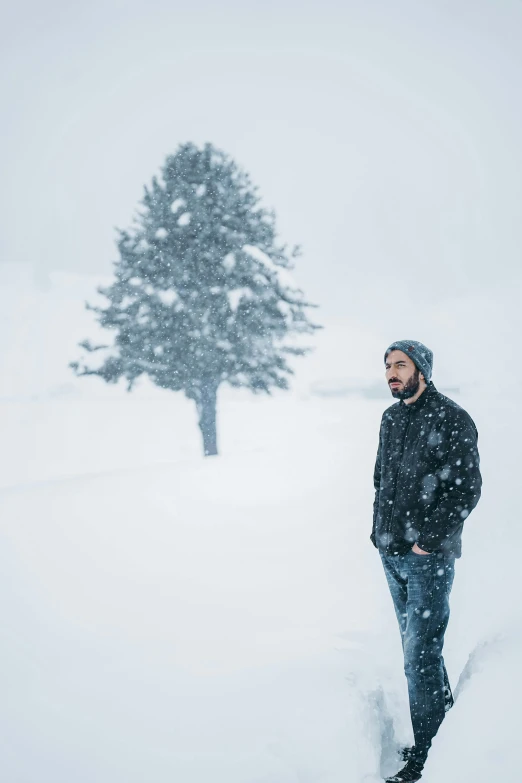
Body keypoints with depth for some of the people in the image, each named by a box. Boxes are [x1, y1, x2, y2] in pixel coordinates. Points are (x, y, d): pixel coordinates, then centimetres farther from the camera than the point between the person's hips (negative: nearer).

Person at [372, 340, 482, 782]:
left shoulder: (452, 420, -12)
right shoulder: (391, 419, 10)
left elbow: (467, 490, -14)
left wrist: (427, 540, -16)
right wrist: (380, 529, 9)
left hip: (428, 559, -7)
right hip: (391, 554, 7)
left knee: (420, 656, -5)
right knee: (417, 646, 15)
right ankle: (447, 719, 31)